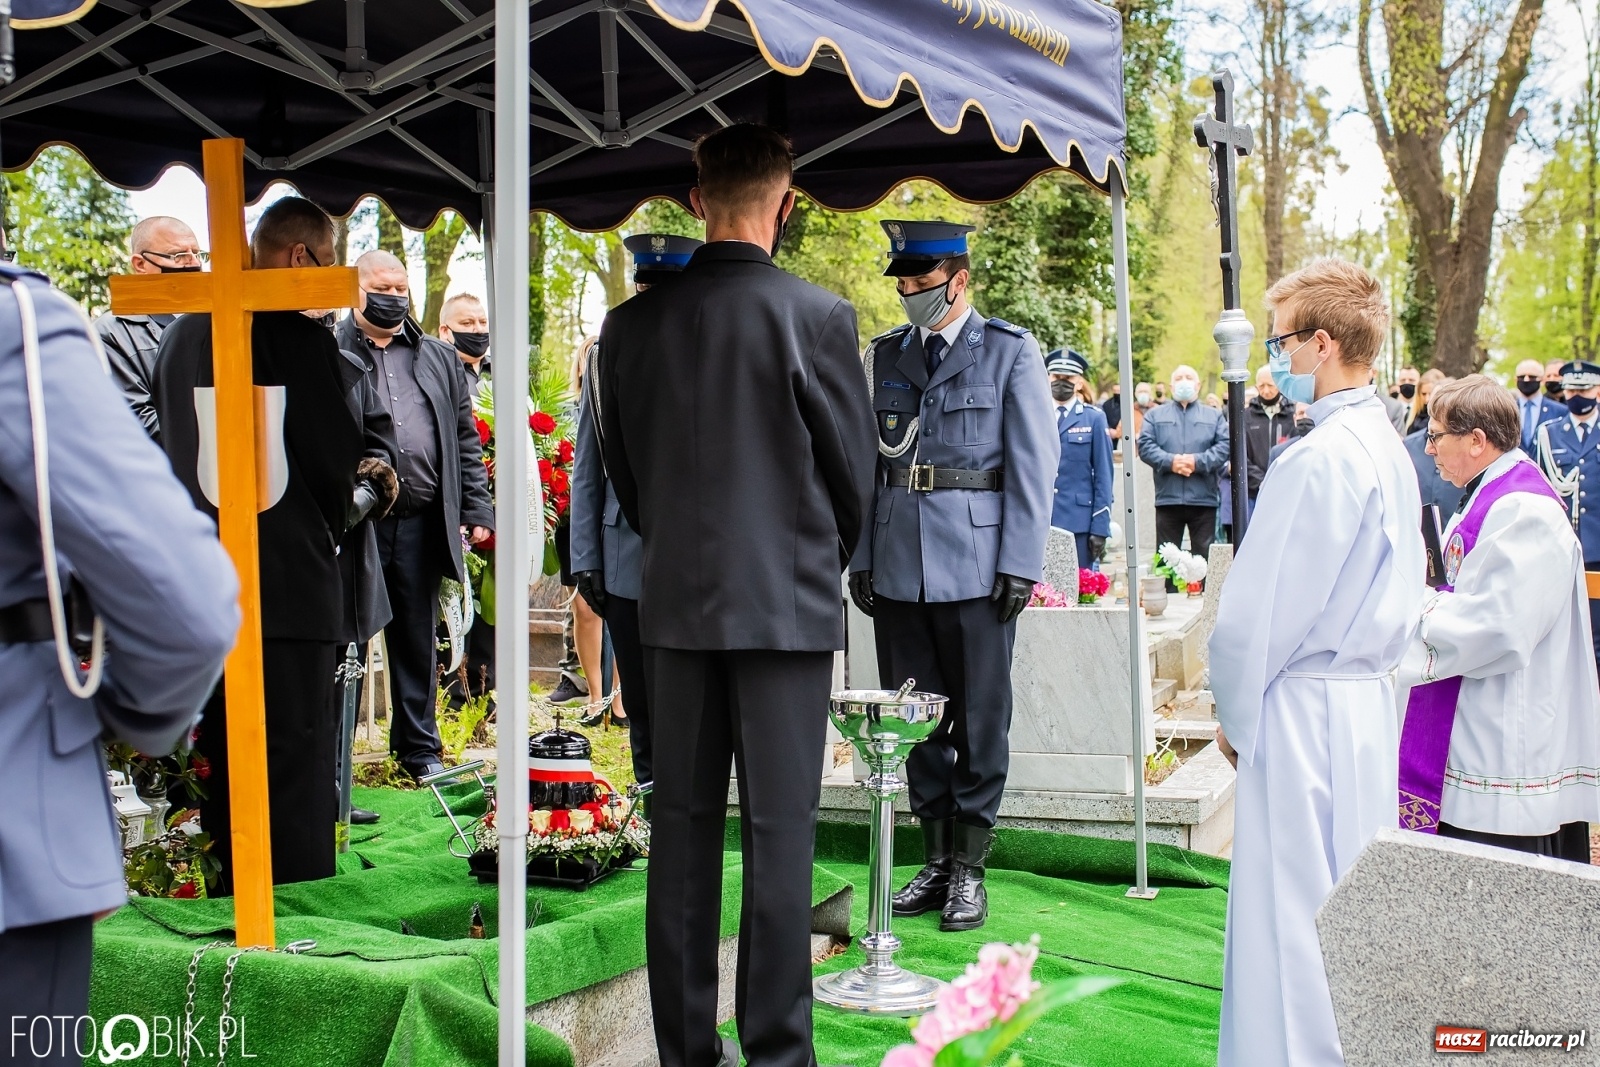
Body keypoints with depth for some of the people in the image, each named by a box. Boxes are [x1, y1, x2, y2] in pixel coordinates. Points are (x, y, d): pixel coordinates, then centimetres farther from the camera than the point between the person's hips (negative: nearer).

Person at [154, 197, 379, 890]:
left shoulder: (182, 333, 9)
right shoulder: (298, 337, -13)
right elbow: (335, 454, -11)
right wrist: (334, 521, 9)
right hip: (287, 579, -7)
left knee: (220, 756, 15)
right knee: (294, 755, 0)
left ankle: (228, 900, 25)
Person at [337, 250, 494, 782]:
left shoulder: (440, 358, 16)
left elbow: (465, 438, 15)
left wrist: (477, 508, 7)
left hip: (421, 521, 3)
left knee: (417, 638, 12)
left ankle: (419, 747, 23)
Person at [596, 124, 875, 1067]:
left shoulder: (632, 324, 2)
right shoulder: (817, 317, -9)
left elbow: (624, 471, 11)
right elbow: (855, 469, 0)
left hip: (676, 601, 4)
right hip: (788, 601, -4)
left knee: (682, 824, 10)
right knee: (779, 830, 2)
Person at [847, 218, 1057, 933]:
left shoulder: (1010, 352, 1)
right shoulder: (883, 356, 12)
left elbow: (1035, 466, -2)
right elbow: (866, 462, 14)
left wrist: (1020, 564, -8)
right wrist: (861, 557, 8)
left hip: (976, 567, -4)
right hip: (897, 569, 4)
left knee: (979, 719, 2)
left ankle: (969, 869, 13)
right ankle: (936, 860, 20)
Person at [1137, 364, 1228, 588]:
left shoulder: (1214, 416, 15)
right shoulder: (1155, 415, 15)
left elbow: (1224, 445, 0)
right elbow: (1145, 446, 1)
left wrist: (1198, 461, -14)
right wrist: (1170, 461, -15)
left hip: (1203, 498, 0)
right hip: (1167, 497, 0)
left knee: (1204, 558, 0)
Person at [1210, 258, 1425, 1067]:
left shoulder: (1316, 459, -18)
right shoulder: (1389, 449, 10)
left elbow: (1256, 612, -15)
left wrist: (1236, 717, -3)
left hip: (1305, 706, -9)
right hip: (1368, 696, 9)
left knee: (1290, 914, -1)